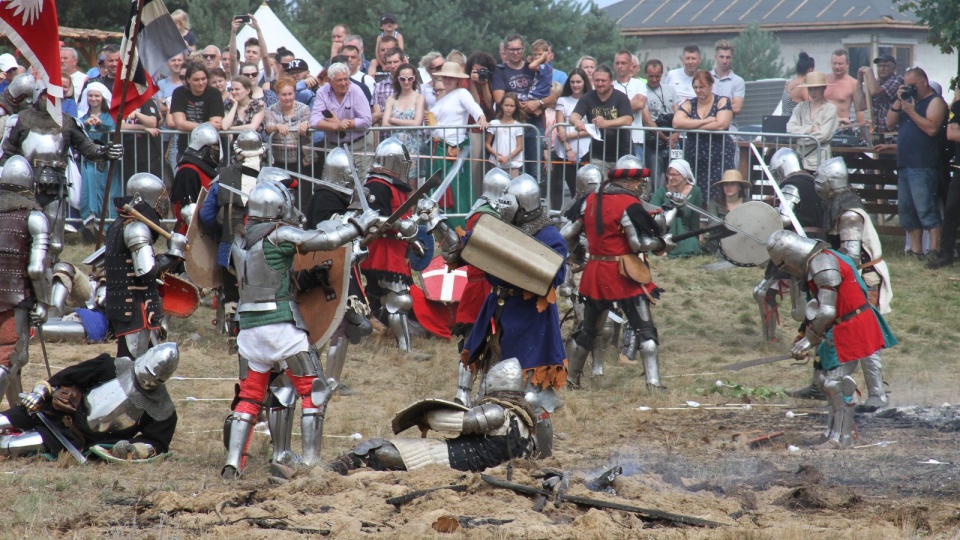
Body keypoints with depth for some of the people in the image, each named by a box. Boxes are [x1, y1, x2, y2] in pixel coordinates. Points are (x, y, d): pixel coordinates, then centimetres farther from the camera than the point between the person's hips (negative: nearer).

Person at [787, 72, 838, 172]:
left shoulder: (830, 108, 1)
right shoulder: (801, 106, 14)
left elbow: (824, 135, -8)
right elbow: (790, 128, 3)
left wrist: (802, 139, -2)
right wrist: (810, 129, -7)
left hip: (820, 160, -3)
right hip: (801, 159, 3)